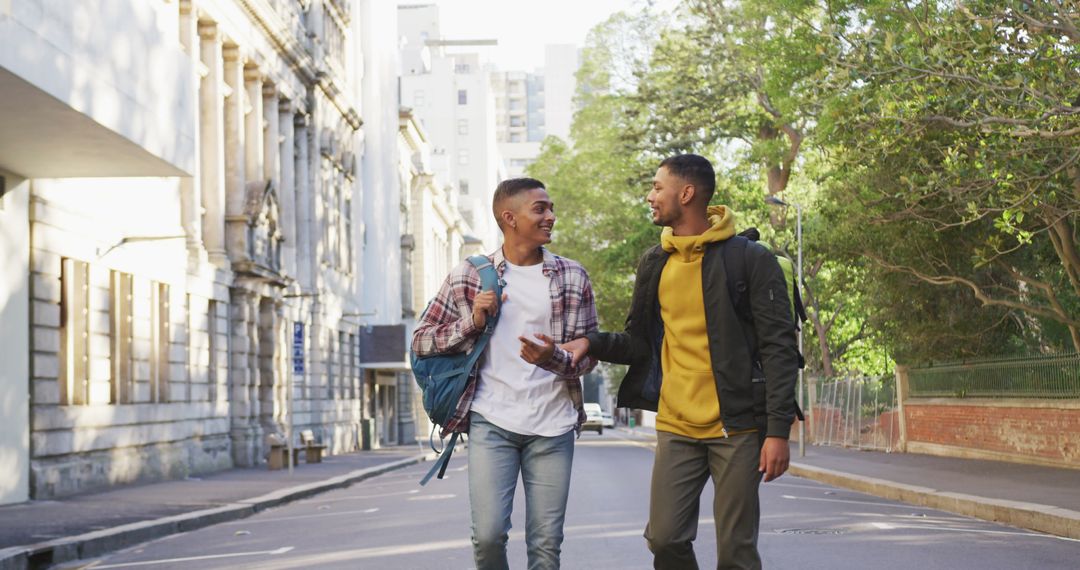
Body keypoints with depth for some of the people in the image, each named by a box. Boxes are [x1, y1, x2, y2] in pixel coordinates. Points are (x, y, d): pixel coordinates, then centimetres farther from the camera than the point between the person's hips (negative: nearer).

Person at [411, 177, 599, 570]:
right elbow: (421, 341, 7)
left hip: (552, 426, 1)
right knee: (488, 534, -10)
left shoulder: (573, 277, 6)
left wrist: (555, 358, -14)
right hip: (491, 422, -1)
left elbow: (589, 355, 9)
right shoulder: (468, 277, 4)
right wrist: (473, 321, -10)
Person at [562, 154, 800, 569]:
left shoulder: (750, 259, -8)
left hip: (737, 428, -5)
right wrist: (592, 343, -4)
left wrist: (778, 429, -15)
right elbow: (641, 343, 16)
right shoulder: (655, 263, 10)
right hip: (676, 427, 5)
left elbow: (779, 348, -9)